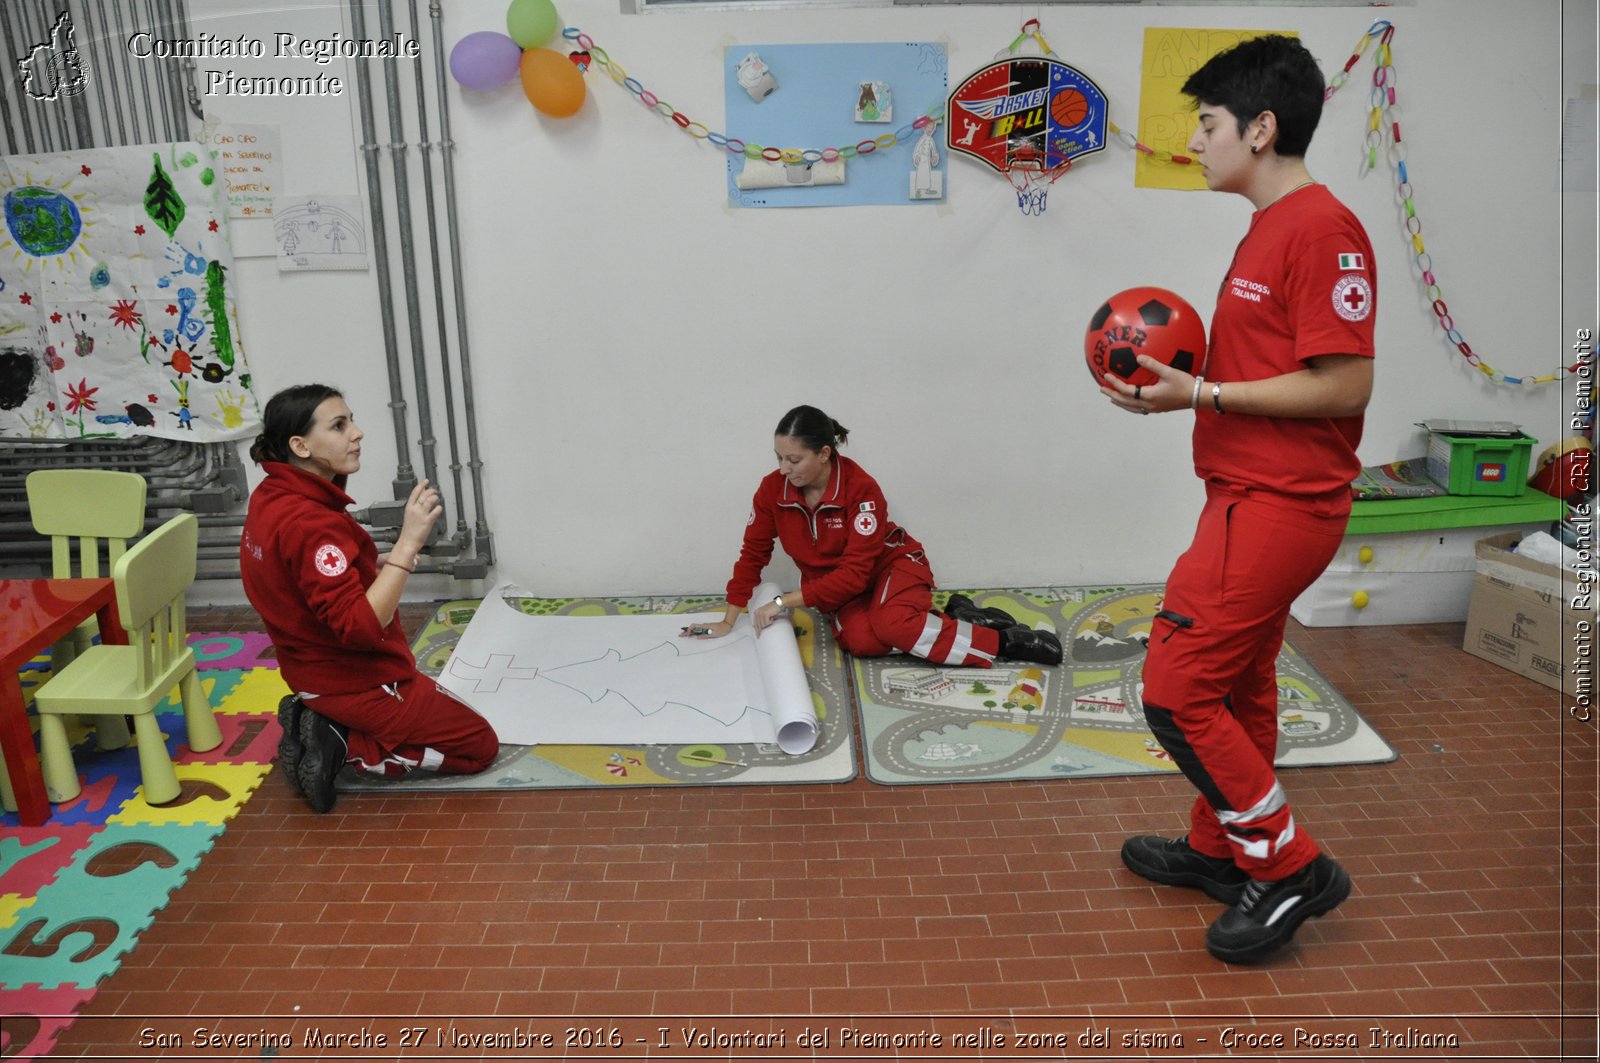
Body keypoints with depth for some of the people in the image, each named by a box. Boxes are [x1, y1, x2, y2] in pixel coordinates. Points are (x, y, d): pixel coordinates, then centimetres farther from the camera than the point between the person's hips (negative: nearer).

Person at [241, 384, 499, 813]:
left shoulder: (271, 497, 0)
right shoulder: (309, 523, -29)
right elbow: (361, 627, -34)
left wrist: (380, 564, 3)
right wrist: (408, 543, -37)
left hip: (317, 670, 9)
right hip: (357, 681, -9)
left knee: (442, 705, 28)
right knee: (479, 745, 3)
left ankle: (319, 722, 11)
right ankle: (344, 745, -3)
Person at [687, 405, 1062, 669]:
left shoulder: (861, 489, -27)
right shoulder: (773, 490, -13)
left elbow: (855, 572, -29)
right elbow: (753, 555, -1)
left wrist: (785, 602, -31)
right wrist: (729, 620, 0)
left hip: (890, 565, -4)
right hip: (836, 585, 4)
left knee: (892, 623, -37)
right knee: (861, 641, -30)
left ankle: (1005, 639, -19)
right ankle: (949, 616, -6)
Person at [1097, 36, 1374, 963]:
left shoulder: (1321, 228, -16)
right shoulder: (1269, 229, 14)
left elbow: (1345, 383, -21)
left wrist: (1201, 394, -20)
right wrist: (1183, 372, 4)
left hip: (1277, 506, -10)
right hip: (1249, 495, 10)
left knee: (1176, 688, -7)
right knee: (1237, 685, 18)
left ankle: (1291, 867, 8)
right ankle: (1219, 849, 34)